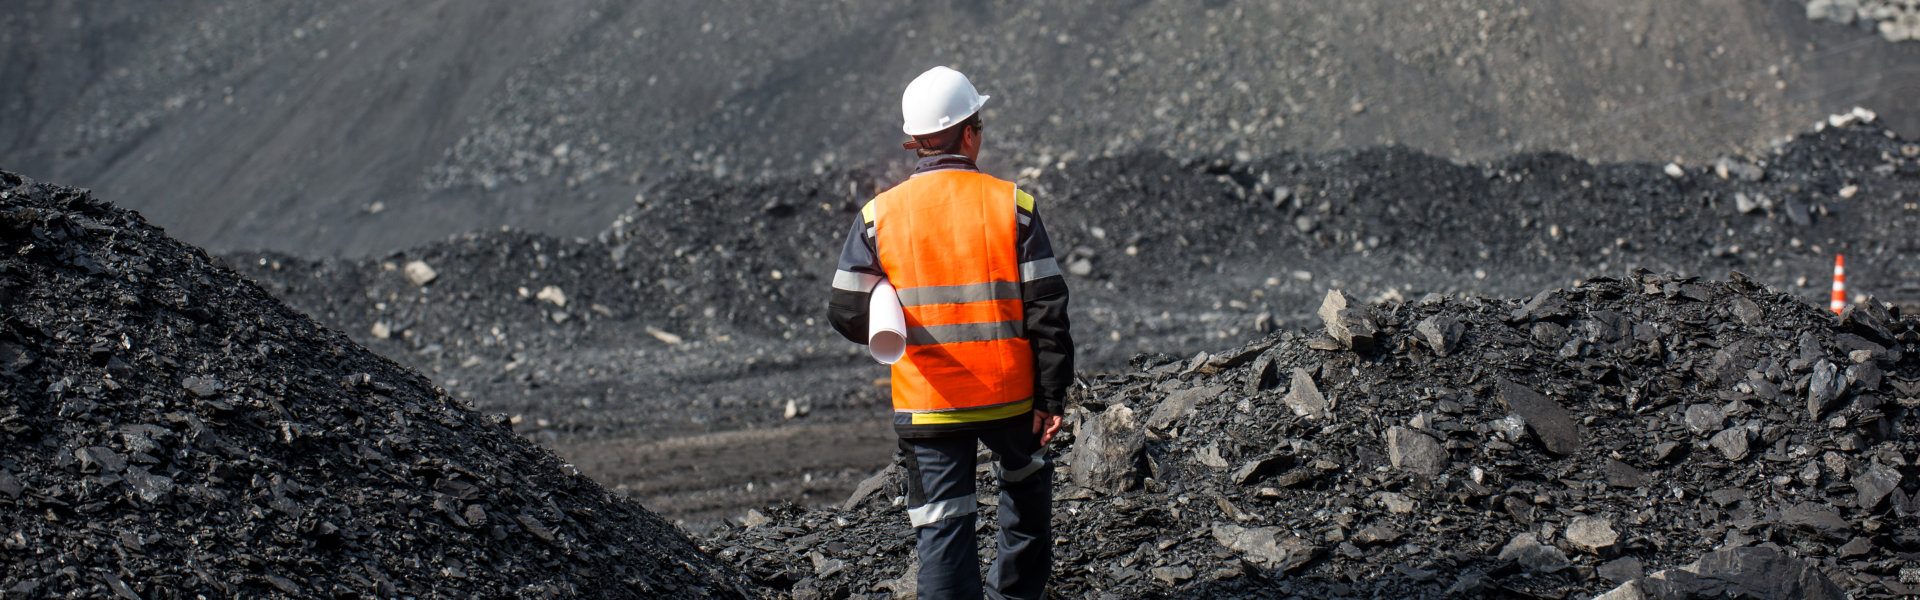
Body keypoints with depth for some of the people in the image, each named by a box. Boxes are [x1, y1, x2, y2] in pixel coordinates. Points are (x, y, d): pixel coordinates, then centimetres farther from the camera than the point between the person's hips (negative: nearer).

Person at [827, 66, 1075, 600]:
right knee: (1027, 486, 28)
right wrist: (1051, 398, 0)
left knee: (942, 527, 3)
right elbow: (1047, 309, -7)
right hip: (1008, 395, 0)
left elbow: (848, 314, -3)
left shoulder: (879, 215, -5)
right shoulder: (1012, 205, -7)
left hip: (925, 404, 0)